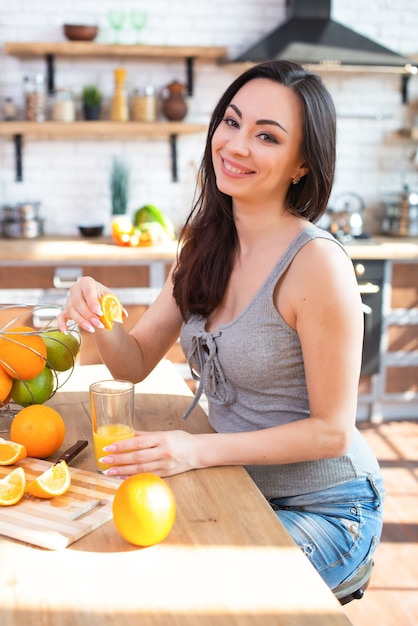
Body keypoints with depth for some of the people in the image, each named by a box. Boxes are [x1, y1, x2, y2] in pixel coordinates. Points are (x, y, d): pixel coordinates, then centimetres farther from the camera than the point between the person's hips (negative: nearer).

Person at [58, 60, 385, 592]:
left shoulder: (316, 263, -23)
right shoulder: (204, 244, 0)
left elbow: (331, 430, -18)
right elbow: (135, 362, 3)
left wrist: (198, 451, -26)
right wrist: (99, 319, -18)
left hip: (321, 509, -5)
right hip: (240, 491, 6)